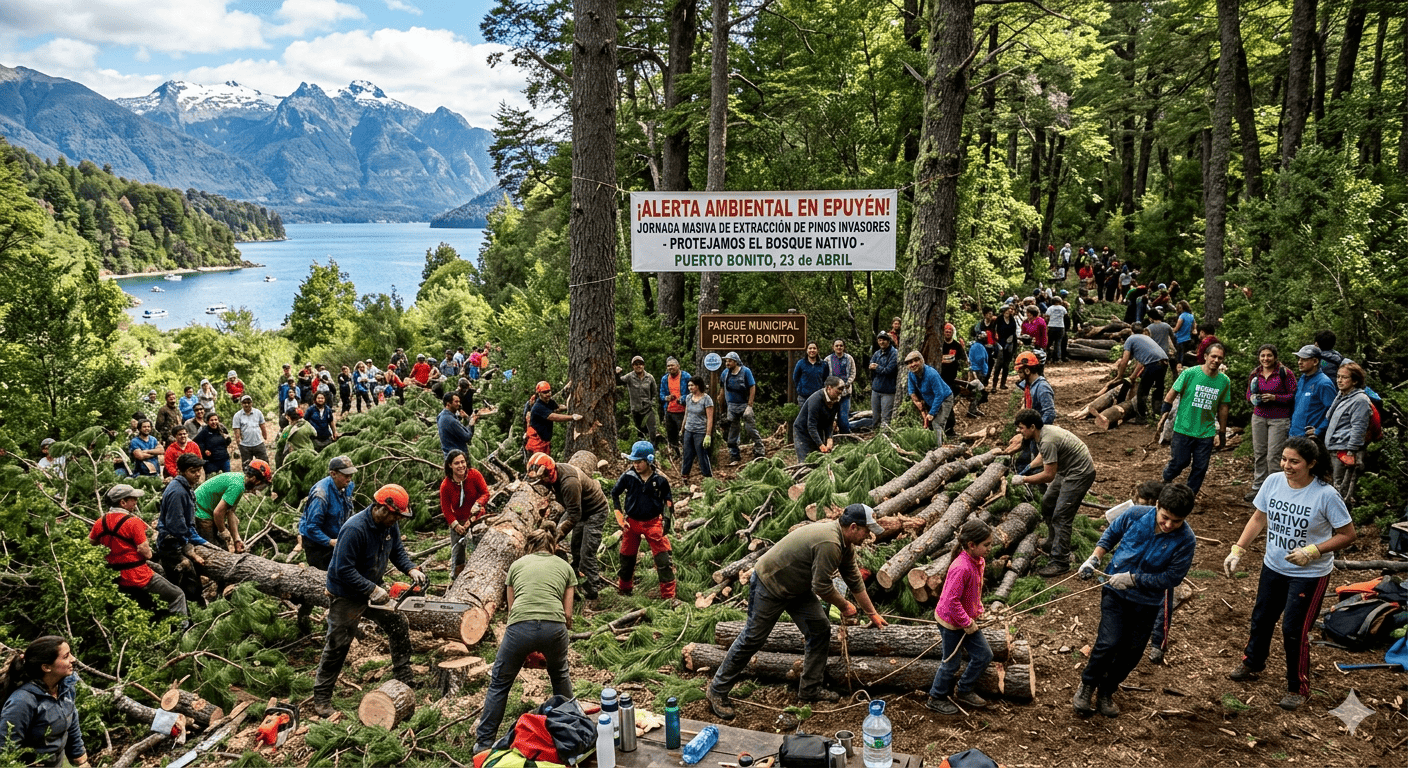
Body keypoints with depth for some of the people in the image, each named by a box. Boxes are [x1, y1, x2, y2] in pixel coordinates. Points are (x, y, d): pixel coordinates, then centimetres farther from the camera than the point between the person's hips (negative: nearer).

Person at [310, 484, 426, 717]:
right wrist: (372, 590, -29)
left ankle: (405, 680, 24)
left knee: (399, 626, 9)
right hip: (347, 596, -7)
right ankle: (321, 696, 17)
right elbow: (344, 570, -31)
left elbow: (397, 550, 8)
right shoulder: (355, 529, -33)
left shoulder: (390, 525, -8)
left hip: (373, 589, 7)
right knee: (337, 645, 2)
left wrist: (411, 570, -10)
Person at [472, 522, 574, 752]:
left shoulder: (517, 565, 25)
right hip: (554, 626, 1)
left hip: (521, 626, 0)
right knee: (560, 674, 31)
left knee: (499, 683, 18)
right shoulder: (565, 567, 23)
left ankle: (484, 742, 20)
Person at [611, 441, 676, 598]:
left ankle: (668, 596, 1)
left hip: (653, 523, -2)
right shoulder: (628, 477, -7)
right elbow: (614, 493, 7)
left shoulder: (660, 480, -9)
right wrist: (620, 517, 2)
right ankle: (624, 589, 38)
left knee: (663, 559, -7)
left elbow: (668, 502, 3)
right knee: (627, 558, 15)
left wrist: (666, 525, -1)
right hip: (632, 523, 2)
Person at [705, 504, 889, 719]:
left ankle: (810, 689, 17)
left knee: (820, 630, 5)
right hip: (769, 583, -10)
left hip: (798, 588, 10)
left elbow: (855, 581, 12)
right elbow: (822, 587, -28)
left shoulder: (845, 544, 0)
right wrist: (844, 606, -12)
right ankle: (717, 691, 11)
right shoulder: (829, 544, -33)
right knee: (753, 638, -1)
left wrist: (872, 613, 17)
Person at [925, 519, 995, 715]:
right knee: (952, 662, 7)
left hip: (967, 618, 9)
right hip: (951, 621, -9)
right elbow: (952, 601, -30)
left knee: (984, 655, 13)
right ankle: (936, 698, 28)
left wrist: (978, 610, 6)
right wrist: (967, 623, -22)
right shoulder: (961, 568, -32)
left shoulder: (977, 561, -2)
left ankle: (964, 691, 31)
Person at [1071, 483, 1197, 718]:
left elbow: (1172, 577, -18)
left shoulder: (1186, 540, -20)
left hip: (1147, 603, 1)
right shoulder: (1136, 515, -15)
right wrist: (1094, 558, -6)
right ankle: (1087, 686, 12)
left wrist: (1133, 578, -21)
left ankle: (1106, 692, 33)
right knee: (1109, 643, -12)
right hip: (1115, 592, -1)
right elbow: (1111, 534, 5)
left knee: (1131, 652, 10)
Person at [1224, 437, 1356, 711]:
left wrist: (1312, 551, -26)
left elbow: (1347, 535, -15)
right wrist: (1237, 550, -4)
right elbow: (1258, 518, 3)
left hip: (1309, 575, -5)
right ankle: (1252, 665, 46)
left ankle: (1298, 688, 20)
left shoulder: (1325, 495, -23)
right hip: (1273, 567, 5)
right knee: (1261, 618, 21)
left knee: (1294, 629, -1)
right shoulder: (1273, 482, -10)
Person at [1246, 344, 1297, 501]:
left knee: (1273, 455, -7)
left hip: (1279, 419, -5)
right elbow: (1249, 393, 19)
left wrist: (1274, 397, -20)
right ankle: (1258, 487, 19)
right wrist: (1252, 398, -3)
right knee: (1259, 453, 9)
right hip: (1259, 417, 5)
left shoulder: (1284, 373, -8)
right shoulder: (1255, 374, 8)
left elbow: (1293, 396, -8)